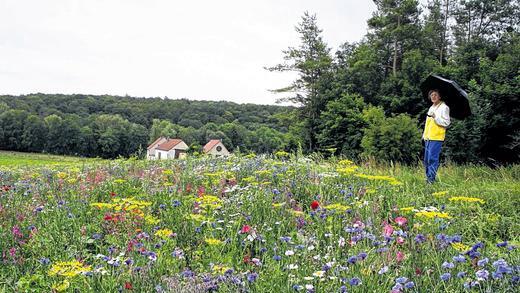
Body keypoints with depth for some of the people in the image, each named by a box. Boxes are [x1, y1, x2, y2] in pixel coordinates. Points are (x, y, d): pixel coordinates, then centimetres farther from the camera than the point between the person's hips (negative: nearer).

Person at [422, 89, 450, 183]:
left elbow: (447, 123, -12)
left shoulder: (444, 107, -5)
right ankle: (428, 177, 17)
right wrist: (424, 135, 21)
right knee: (426, 159, 10)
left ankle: (431, 179, -8)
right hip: (428, 138, 8)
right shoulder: (431, 108, 21)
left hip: (436, 138, -8)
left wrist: (435, 117, -21)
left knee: (432, 158, -11)